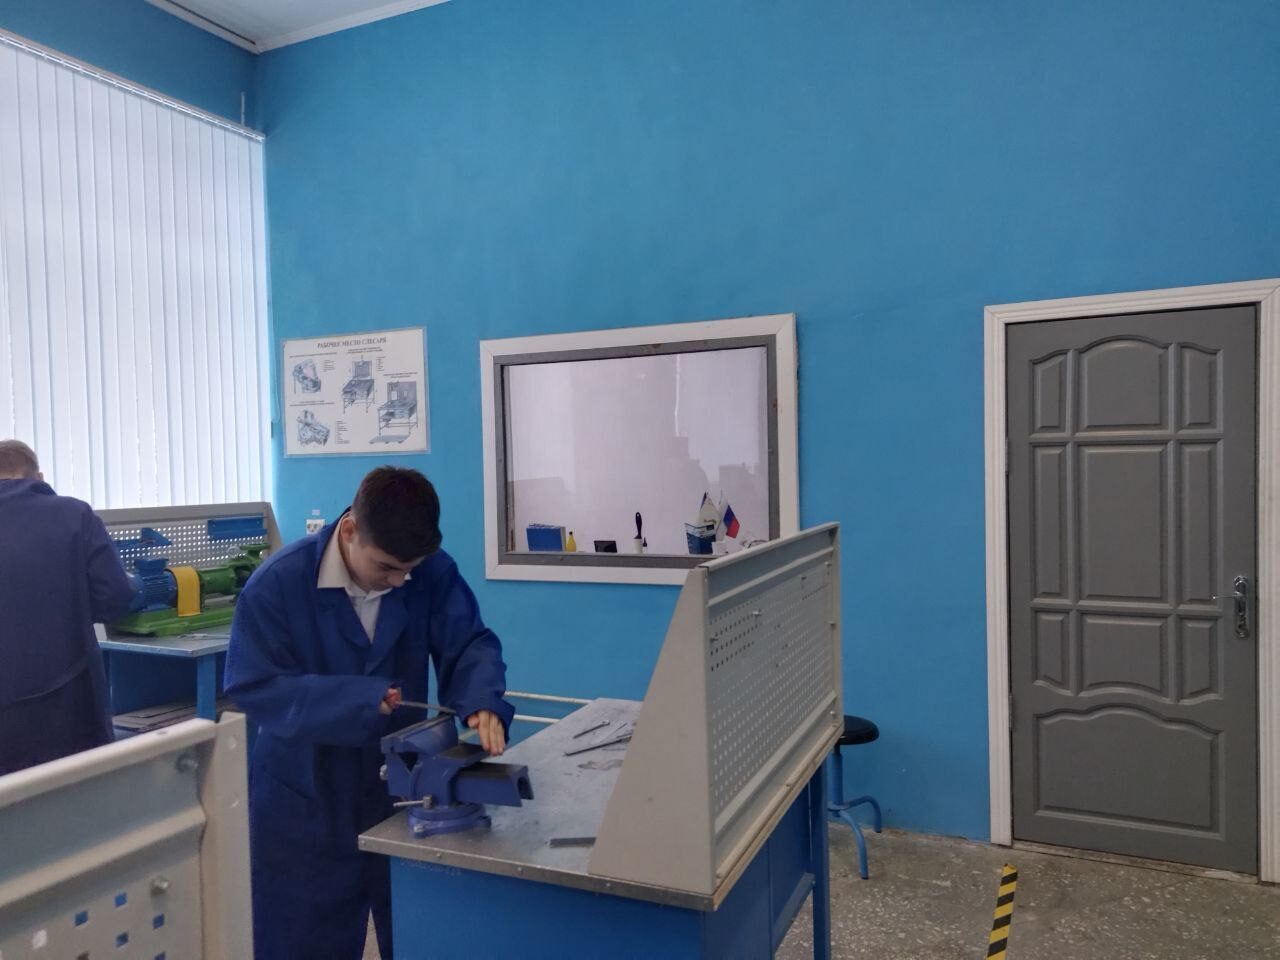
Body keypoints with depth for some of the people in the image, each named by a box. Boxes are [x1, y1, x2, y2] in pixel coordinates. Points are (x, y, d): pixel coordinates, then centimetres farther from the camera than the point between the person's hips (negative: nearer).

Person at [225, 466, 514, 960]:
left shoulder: (433, 573, -11)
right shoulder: (277, 583, -18)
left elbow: (471, 644, -9)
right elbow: (253, 685, -18)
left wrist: (482, 701, -31)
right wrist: (355, 701, -28)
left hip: (401, 782, 3)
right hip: (305, 798, -2)